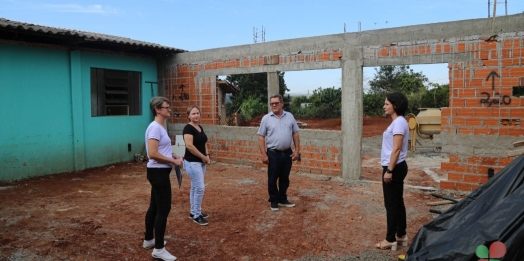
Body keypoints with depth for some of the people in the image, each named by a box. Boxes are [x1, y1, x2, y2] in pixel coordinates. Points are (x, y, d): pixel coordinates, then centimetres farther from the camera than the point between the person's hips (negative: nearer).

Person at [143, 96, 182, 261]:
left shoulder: (160, 127, 13)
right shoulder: (155, 127, -19)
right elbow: (152, 154, -26)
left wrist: (172, 155, 9)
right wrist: (173, 161, -19)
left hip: (160, 172, 11)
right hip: (158, 172, -11)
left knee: (155, 207, 19)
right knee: (163, 209, -6)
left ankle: (149, 240, 34)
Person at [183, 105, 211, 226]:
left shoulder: (200, 128, 12)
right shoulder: (188, 128, -14)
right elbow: (189, 146, -23)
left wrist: (207, 156, 2)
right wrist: (203, 157, -16)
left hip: (200, 162, 9)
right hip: (192, 162, -9)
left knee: (195, 187, 15)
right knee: (200, 188, -9)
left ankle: (193, 212, 24)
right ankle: (196, 215, 1)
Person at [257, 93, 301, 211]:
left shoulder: (289, 116, 4)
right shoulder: (266, 118, -4)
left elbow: (295, 134, 7)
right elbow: (261, 137, -4)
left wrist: (297, 150, 1)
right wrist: (263, 154, -10)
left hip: (287, 153, 3)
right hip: (273, 153, -3)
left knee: (285, 178, 14)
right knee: (272, 179, 5)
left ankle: (283, 199, 28)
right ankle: (274, 201, 20)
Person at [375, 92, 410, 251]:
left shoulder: (399, 123, -17)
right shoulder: (397, 122, 14)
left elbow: (396, 150, -22)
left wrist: (389, 170, -22)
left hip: (394, 168, -10)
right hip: (396, 167, 10)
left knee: (391, 204, -2)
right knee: (398, 202, 16)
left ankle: (390, 240, 8)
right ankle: (401, 236, 26)